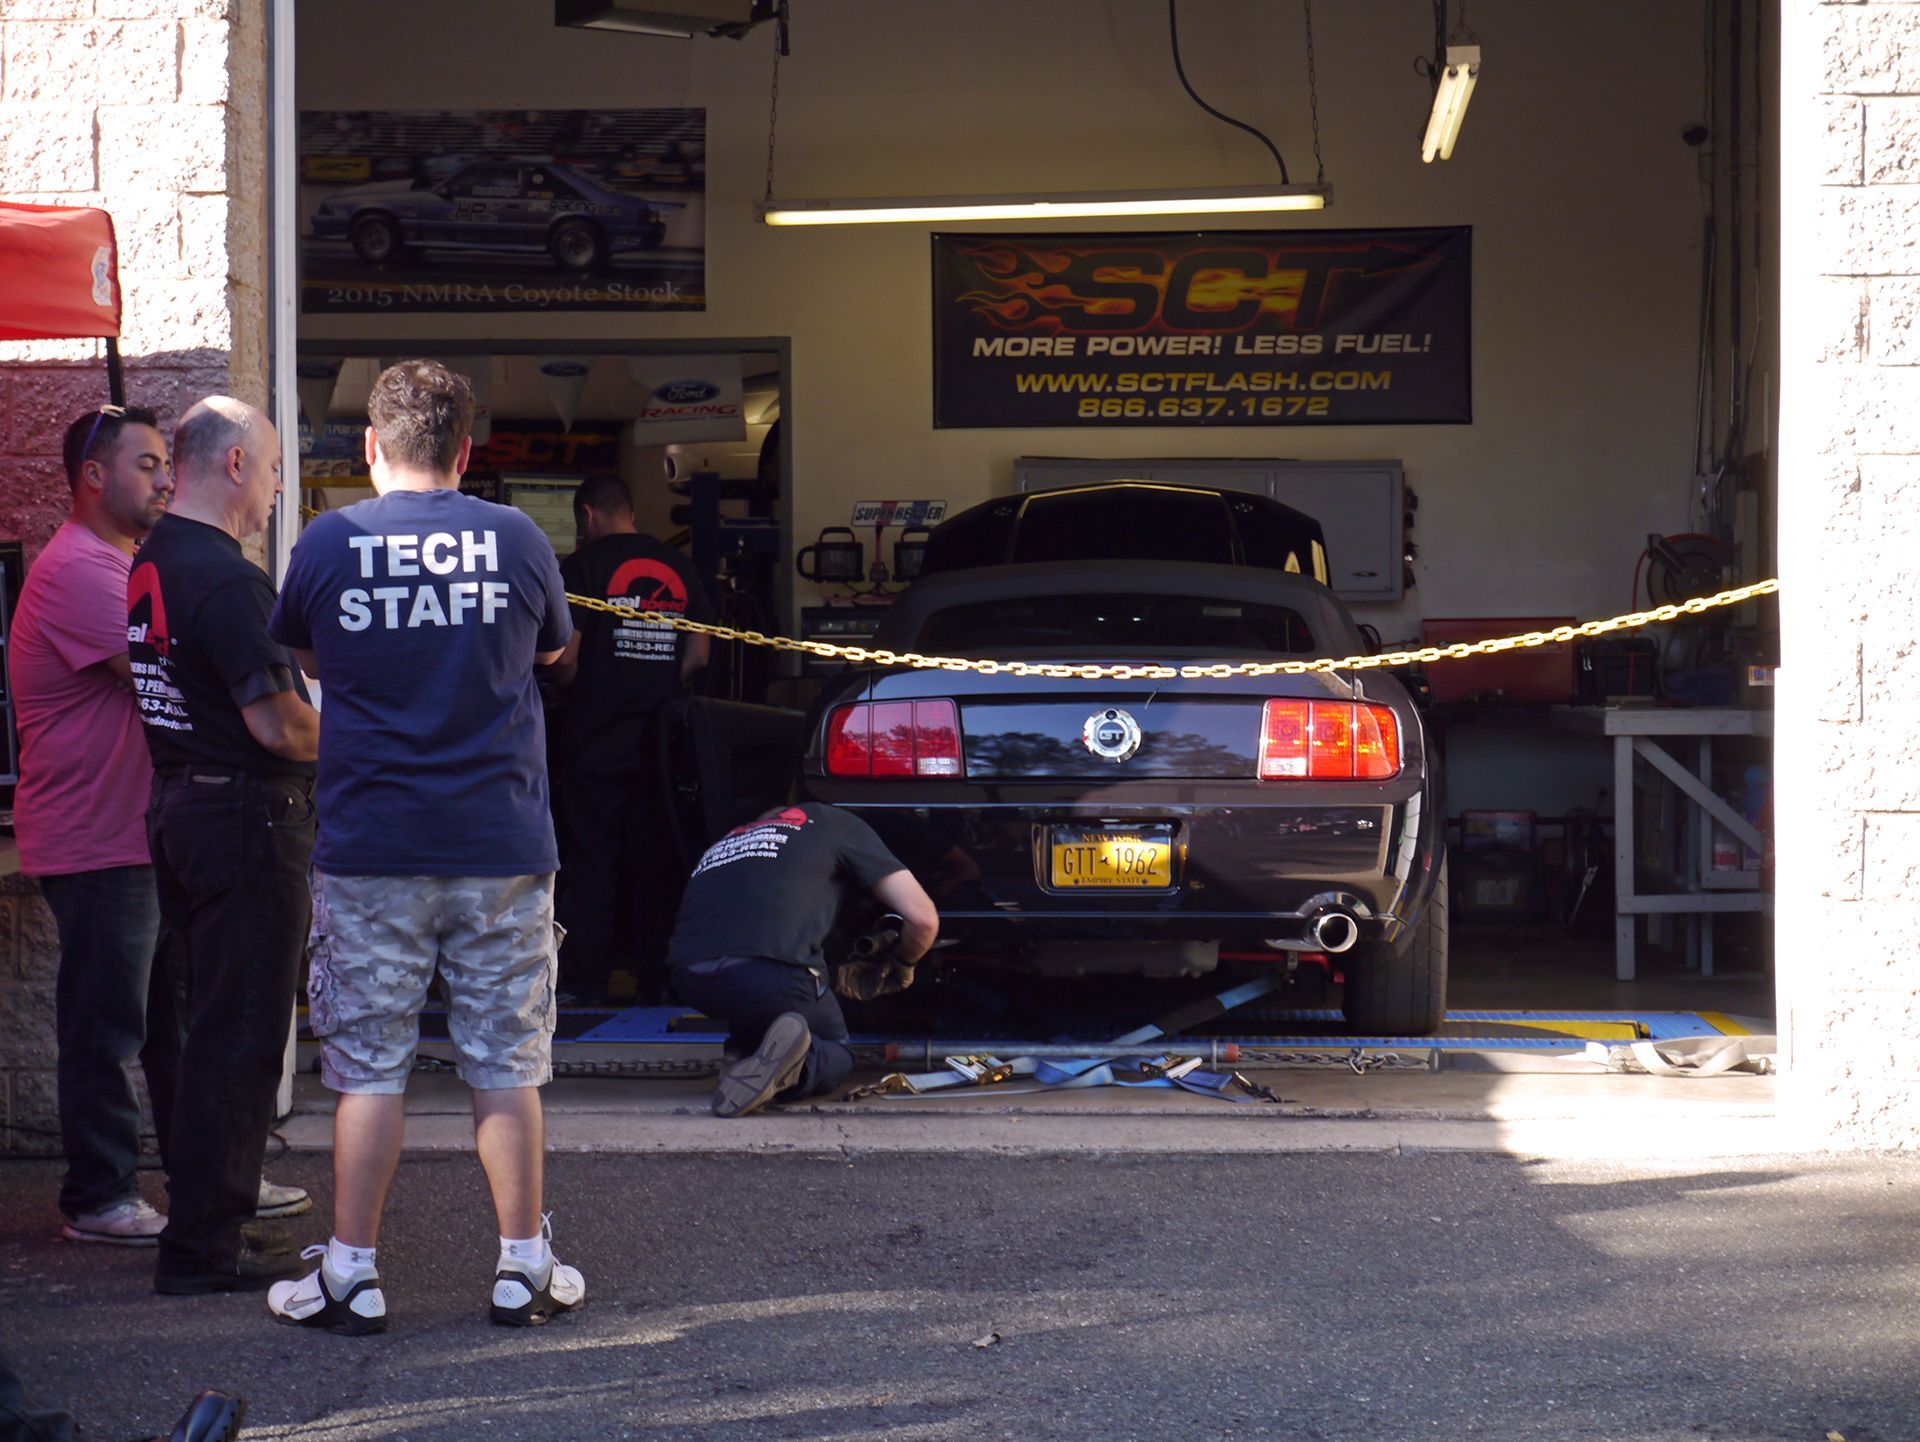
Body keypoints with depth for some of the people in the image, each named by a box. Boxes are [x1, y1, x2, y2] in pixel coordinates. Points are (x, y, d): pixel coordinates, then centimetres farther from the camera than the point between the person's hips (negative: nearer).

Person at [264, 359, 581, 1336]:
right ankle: (525, 1268, 12)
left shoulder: (328, 543, -3)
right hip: (500, 842, 1)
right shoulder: (516, 540, -1)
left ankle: (351, 1273, 8)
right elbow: (553, 651, 17)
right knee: (506, 1064, 8)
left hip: (369, 847, -1)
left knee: (368, 1067, 5)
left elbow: (296, 655, 16)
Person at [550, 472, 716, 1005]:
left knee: (590, 864, 1)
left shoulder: (584, 566, -7)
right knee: (652, 862, 11)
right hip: (659, 742, 4)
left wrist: (568, 683, 9)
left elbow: (564, 658, -12)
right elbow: (699, 654, 7)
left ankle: (585, 986, 2)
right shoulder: (680, 568, 7)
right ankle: (656, 982, 14)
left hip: (596, 741, -4)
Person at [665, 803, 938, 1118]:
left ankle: (744, 1052, 7)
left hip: (689, 981, 5)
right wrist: (902, 966, 36)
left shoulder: (724, 842, 35)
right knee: (835, 1057, 23)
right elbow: (923, 918, 14)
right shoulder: (836, 823, 22)